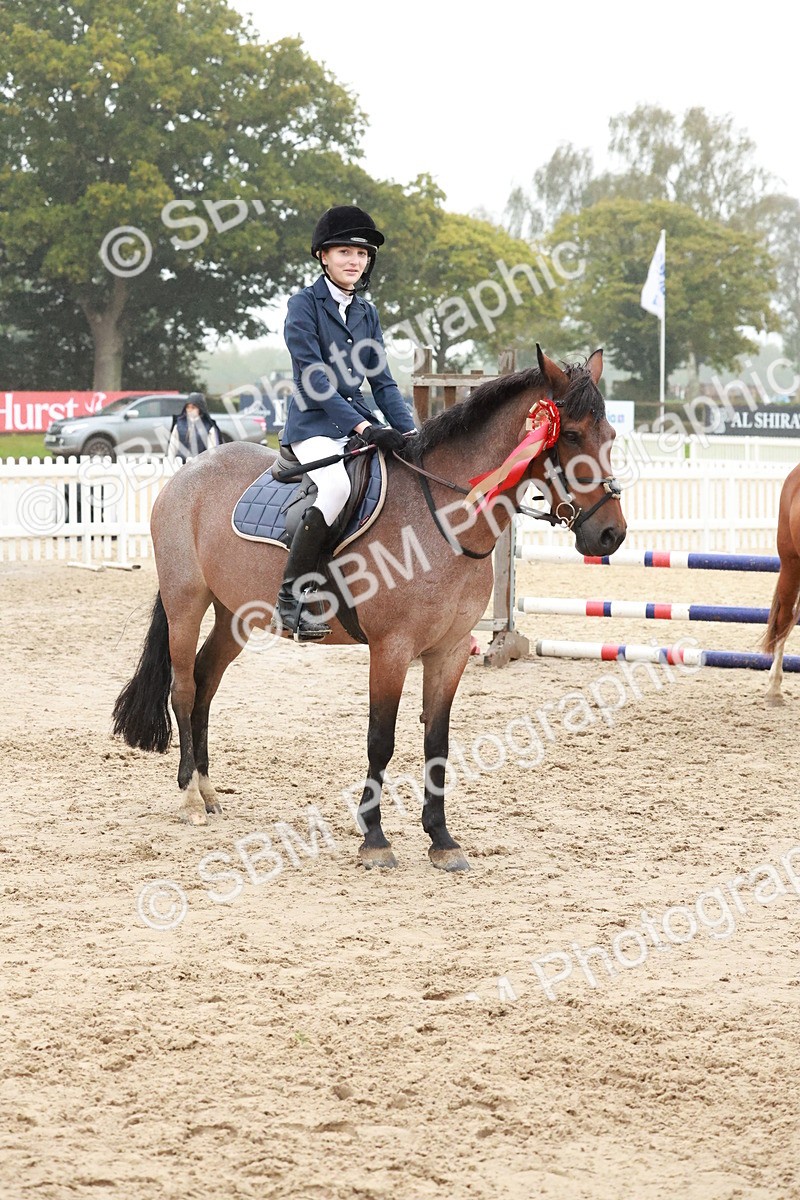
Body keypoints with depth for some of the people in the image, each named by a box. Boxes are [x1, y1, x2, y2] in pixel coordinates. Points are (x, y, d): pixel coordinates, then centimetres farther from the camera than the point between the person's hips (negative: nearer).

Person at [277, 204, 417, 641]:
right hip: (313, 424, -7)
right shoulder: (304, 305, -5)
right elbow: (314, 380, -14)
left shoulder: (367, 313, 14)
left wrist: (409, 432, -4)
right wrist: (364, 428, -22)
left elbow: (382, 381, 12)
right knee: (337, 486, -35)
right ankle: (291, 598, -28)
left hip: (358, 421, 7)